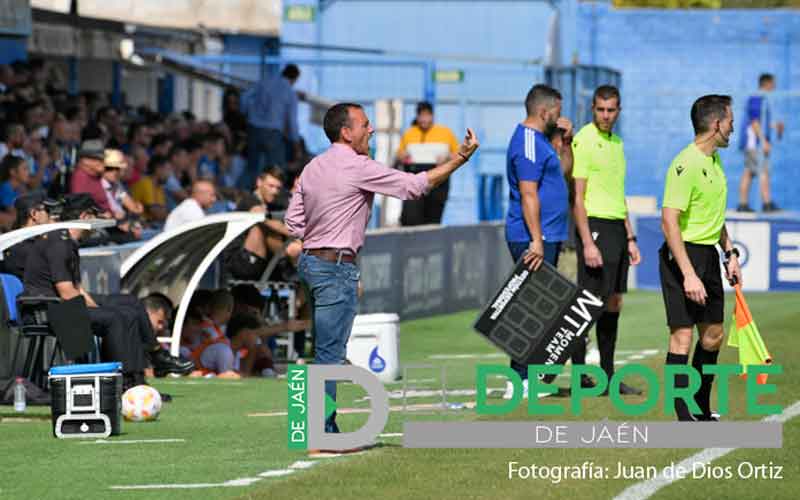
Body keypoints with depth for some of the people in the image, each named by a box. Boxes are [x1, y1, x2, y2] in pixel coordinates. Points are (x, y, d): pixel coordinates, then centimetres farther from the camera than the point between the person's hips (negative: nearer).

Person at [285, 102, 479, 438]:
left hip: (311, 260, 9)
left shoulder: (312, 168, 14)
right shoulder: (358, 167, -12)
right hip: (337, 266, -9)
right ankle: (322, 435, -7)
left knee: (327, 350, 13)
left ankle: (325, 431, 16)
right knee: (331, 351, -7)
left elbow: (293, 223, 14)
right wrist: (459, 159, -6)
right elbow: (415, 185, -11)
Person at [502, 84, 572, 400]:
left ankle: (530, 374, 16)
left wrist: (566, 142, 14)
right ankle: (519, 381, -11)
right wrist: (537, 241, -26)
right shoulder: (528, 143, -15)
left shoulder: (538, 139, 17)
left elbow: (563, 170, 30)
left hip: (547, 236, 11)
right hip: (532, 237, -11)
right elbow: (529, 194, -22)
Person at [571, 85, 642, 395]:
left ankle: (607, 376, 13)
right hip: (595, 226, -8)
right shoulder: (584, 141, -10)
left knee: (614, 303, 9)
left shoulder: (616, 142, 16)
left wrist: (630, 238, 20)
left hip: (617, 228, 8)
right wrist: (587, 243, -19)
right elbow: (577, 197, -14)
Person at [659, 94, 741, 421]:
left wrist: (730, 252, 19)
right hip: (684, 254, -9)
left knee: (713, 335, 13)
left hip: (708, 254, 9)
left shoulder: (714, 160, 12)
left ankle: (702, 411, 25)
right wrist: (689, 275, -26)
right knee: (682, 336, -8)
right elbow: (669, 222, -23)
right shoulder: (686, 164, -18)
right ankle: (685, 419, -6)